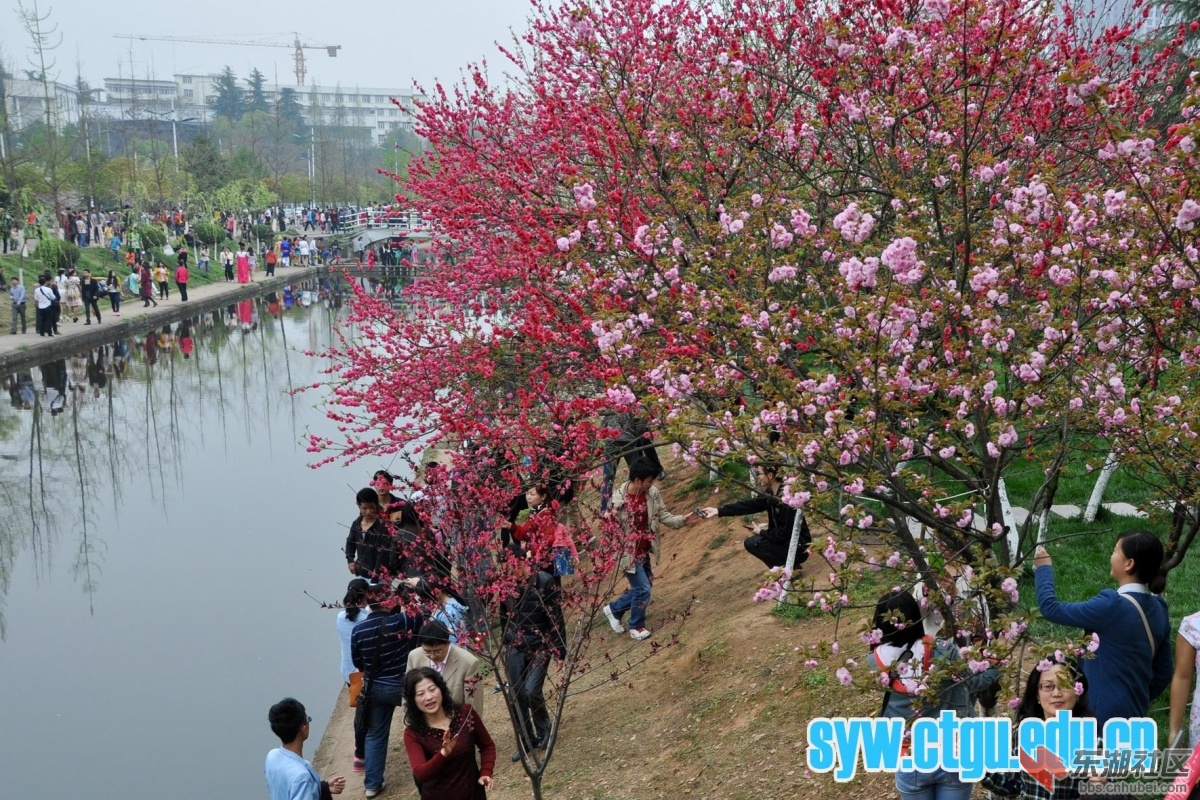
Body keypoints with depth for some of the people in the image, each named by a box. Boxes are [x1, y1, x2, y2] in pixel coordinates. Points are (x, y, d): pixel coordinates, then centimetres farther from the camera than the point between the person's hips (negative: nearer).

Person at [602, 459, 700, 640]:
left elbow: (663, 515, 1)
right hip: (629, 553, -7)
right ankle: (637, 626, 22)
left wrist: (682, 520, -15)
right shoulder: (619, 500, -25)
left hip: (644, 550, 7)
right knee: (643, 588, -1)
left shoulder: (652, 493, -8)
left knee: (642, 588, 17)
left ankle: (614, 609, 40)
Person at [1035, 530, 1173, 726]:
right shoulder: (1158, 609, 4)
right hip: (1133, 714, 8)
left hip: (1102, 716, -8)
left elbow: (1051, 608, -15)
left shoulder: (1113, 606, -22)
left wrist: (1043, 568, 1)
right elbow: (1163, 672, 11)